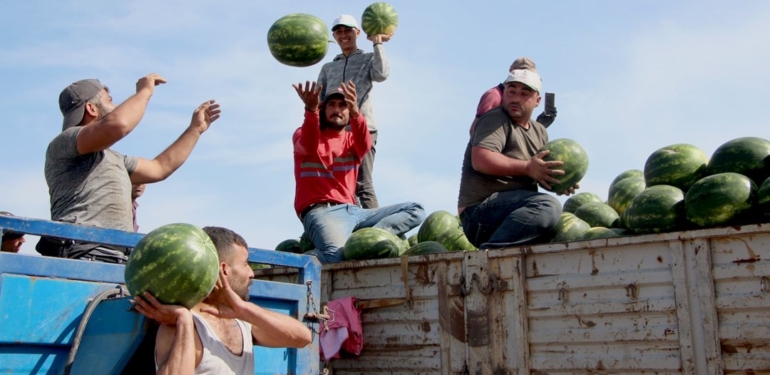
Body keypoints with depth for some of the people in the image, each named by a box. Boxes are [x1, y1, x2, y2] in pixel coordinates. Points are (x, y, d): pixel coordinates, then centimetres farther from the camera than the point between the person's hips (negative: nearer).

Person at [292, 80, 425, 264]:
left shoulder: (352, 139, 20)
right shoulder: (303, 134, 12)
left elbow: (364, 146, -7)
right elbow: (309, 147, -15)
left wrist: (356, 113, -28)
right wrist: (311, 109, -35)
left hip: (351, 210, 6)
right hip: (320, 211, -5)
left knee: (415, 210, -8)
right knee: (338, 255, -37)